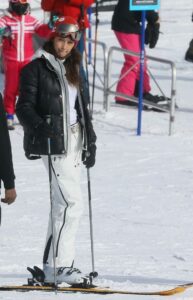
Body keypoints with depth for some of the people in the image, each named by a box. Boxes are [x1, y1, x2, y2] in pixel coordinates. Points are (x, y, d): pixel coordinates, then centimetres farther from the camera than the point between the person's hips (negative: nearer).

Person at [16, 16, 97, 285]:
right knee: (72, 202, -15)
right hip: (53, 142, -8)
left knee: (62, 203, 7)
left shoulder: (72, 71, 19)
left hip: (74, 141, 8)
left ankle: (52, 266, 11)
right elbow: (24, 107, -9)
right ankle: (61, 265, -15)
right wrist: (40, 127, -27)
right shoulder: (36, 69, -3)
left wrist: (90, 142, 16)